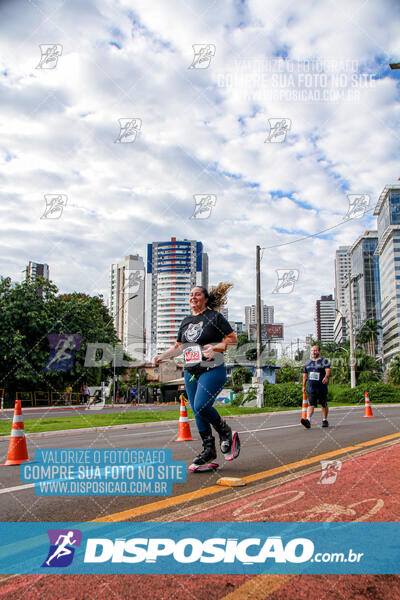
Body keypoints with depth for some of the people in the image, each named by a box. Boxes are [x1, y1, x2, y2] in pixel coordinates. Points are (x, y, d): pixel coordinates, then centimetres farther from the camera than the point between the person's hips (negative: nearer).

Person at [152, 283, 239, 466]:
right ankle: (209, 450, 16)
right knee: (198, 412, 6)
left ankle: (225, 431, 5)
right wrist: (161, 356, 10)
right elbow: (178, 347, 23)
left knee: (200, 406, -21)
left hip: (212, 370, -6)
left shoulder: (214, 316, -2)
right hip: (191, 372, 7)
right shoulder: (186, 321, 16)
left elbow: (233, 339, -3)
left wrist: (214, 348, -16)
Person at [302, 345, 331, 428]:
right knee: (311, 404, -9)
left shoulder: (324, 361, 2)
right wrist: (303, 385, 19)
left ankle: (325, 420, 22)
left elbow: (328, 370, -16)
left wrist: (327, 376, -36)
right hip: (311, 388, 3)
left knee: (324, 404, 8)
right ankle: (308, 420, -21)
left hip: (322, 388, -3)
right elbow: (305, 374, 22)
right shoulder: (308, 362, 17)